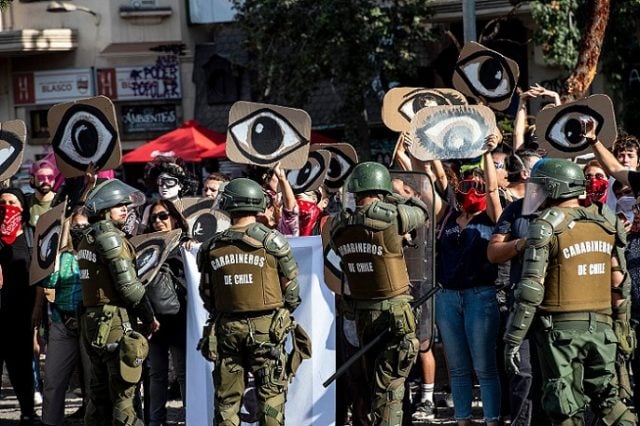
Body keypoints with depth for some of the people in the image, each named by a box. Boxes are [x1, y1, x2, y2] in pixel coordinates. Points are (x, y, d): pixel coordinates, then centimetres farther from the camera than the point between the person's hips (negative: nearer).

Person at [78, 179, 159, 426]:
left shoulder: (87, 239, 16)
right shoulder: (109, 235, -11)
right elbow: (128, 283, -15)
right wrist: (149, 317, -4)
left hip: (92, 320, 9)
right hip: (115, 321, -9)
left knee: (100, 393, 12)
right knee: (122, 394, -8)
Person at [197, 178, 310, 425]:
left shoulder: (212, 248, 1)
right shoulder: (271, 242, -8)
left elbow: (206, 295, 7)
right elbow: (291, 286, -1)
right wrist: (286, 312, 17)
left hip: (226, 328, 3)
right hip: (266, 327, -3)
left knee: (227, 396, 10)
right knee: (271, 394, 3)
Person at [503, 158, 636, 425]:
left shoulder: (547, 226, -8)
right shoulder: (605, 222, 10)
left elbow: (531, 288, -14)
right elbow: (619, 282, 11)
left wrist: (512, 340, -11)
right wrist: (621, 327, 20)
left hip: (561, 326, -5)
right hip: (601, 327, 5)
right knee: (606, 399, 15)